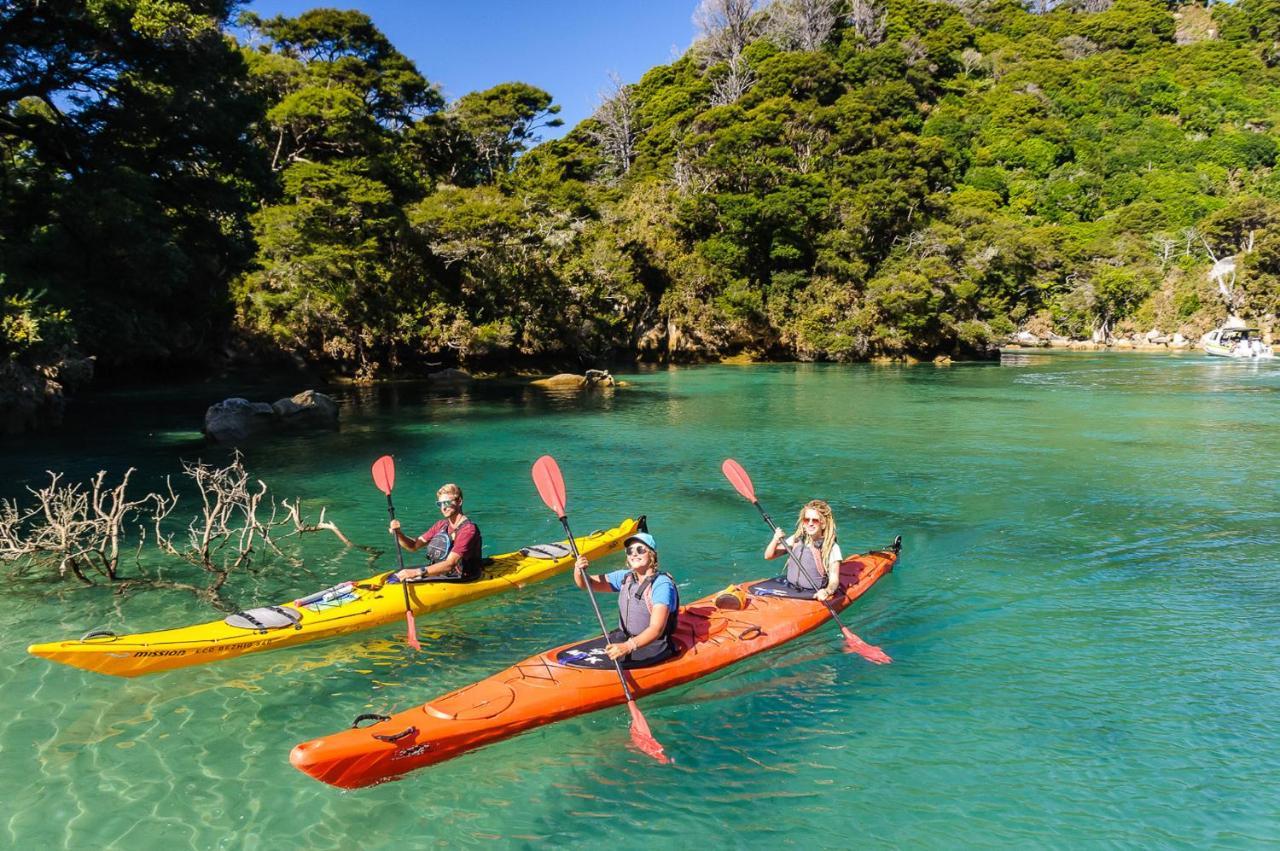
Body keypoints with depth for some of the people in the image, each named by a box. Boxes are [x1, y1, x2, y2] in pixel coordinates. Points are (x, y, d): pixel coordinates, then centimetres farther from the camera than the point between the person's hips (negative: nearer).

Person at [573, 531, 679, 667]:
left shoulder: (662, 585, -18)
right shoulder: (625, 577, 4)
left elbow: (656, 629, -28)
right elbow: (586, 583, 4)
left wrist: (628, 647, -42)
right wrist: (579, 571, -20)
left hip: (654, 645, -7)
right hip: (624, 638, 7)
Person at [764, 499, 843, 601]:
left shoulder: (832, 548, -6)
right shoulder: (796, 539, 8)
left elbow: (834, 580, -11)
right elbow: (768, 555, 9)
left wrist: (827, 591, -34)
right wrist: (775, 540, -11)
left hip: (815, 596, -3)